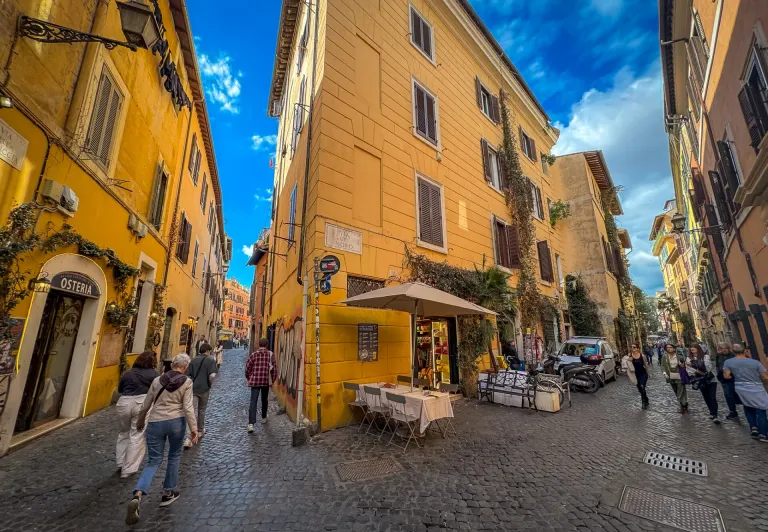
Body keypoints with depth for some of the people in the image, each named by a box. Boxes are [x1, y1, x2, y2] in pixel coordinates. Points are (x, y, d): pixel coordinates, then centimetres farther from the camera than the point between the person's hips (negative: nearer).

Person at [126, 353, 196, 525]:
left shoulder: (157, 380, 2)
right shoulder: (187, 382, -8)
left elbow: (146, 404, 10)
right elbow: (188, 407, -11)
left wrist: (140, 421, 27)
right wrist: (193, 428, -2)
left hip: (155, 423, 2)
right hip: (176, 422, -2)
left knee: (153, 461, 12)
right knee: (174, 456, 20)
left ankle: (137, 495, -10)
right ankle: (168, 493, 31)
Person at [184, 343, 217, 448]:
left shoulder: (193, 360, 4)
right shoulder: (211, 360, -7)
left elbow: (187, 375, 3)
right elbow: (212, 375, -17)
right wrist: (210, 385, 1)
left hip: (193, 389, 2)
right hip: (204, 389, -2)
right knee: (202, 410, 17)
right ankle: (200, 431, 35)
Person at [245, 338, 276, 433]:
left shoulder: (253, 354, -1)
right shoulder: (270, 354, -3)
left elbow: (248, 367, 2)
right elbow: (273, 368, -4)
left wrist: (249, 378, 17)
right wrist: (273, 379, 8)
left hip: (255, 380, -1)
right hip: (266, 380, 1)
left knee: (253, 402, -2)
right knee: (264, 400, 20)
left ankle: (251, 423, -13)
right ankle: (263, 418, 36)